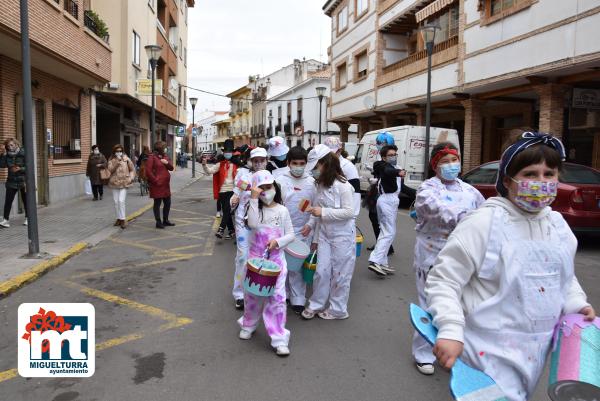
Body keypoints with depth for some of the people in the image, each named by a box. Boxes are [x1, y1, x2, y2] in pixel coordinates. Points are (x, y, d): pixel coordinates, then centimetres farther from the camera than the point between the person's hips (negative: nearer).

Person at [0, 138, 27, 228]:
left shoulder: (23, 153, -9)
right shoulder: (7, 155, 3)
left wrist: (20, 169, -24)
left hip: (23, 181, -3)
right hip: (11, 182, 3)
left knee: (25, 200, 9)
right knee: (8, 200, -5)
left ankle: (27, 218, 23)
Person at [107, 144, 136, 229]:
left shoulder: (126, 159, 1)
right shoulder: (111, 160, 5)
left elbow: (132, 169, 9)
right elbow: (110, 169, -10)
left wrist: (131, 178, -3)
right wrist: (117, 162, -18)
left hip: (124, 183, -3)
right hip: (114, 183, 3)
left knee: (121, 201, -13)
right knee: (116, 202, 7)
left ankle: (123, 219, -8)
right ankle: (119, 218, 20)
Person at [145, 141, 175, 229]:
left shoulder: (165, 157, 15)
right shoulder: (152, 157, -9)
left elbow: (171, 168, 15)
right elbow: (148, 171, -14)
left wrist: (167, 163, -5)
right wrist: (155, 180, -16)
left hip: (166, 184, 8)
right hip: (157, 185, -8)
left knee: (167, 203, 13)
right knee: (157, 203, 1)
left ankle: (165, 220, 26)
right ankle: (158, 222, 8)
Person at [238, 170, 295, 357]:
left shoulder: (282, 210, -1)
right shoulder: (255, 208, -2)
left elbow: (290, 234, 2)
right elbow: (252, 224, -23)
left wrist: (278, 241, -17)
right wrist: (254, 199, -23)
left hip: (276, 259, -1)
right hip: (255, 258, 1)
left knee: (277, 298, -4)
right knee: (252, 294, 16)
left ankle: (279, 339, 3)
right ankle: (248, 325, 41)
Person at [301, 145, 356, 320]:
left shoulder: (342, 185, -18)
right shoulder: (321, 184, 4)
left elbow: (349, 212, -21)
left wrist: (323, 212, -24)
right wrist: (311, 225, -1)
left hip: (342, 236, -6)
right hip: (324, 234, 6)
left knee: (340, 274, 7)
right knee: (322, 271, 9)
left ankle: (338, 309, 23)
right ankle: (315, 304, 26)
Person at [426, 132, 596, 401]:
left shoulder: (558, 224, 4)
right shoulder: (484, 222, -19)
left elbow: (565, 277, 20)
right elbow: (443, 280, -19)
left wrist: (576, 304, 1)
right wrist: (450, 330, -29)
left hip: (537, 352, 7)